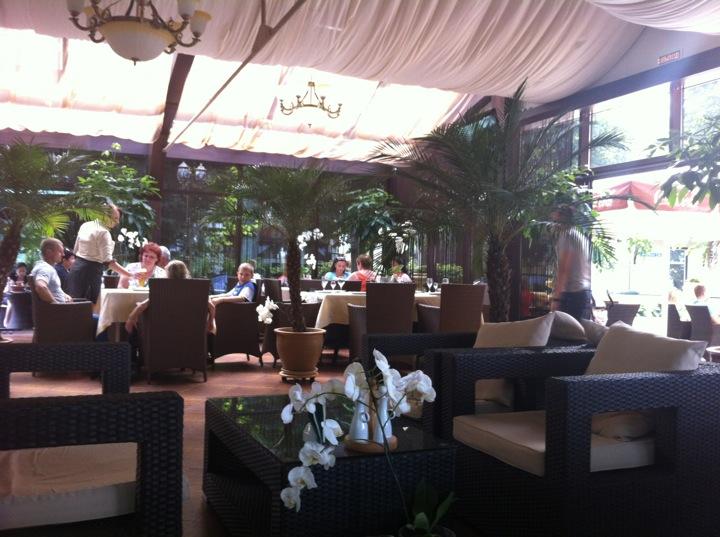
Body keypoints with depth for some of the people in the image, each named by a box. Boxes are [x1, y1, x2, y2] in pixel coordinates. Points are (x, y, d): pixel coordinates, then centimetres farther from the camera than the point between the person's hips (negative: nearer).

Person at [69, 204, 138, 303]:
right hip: (91, 270, -8)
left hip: (77, 267, 8)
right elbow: (108, 261, -24)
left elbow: (76, 251, 16)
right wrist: (130, 275, -26)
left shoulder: (85, 225, 9)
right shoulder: (104, 233, -17)